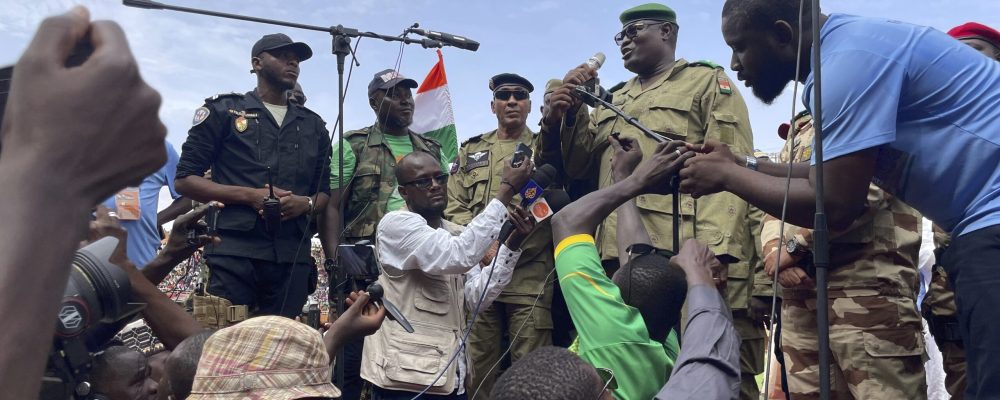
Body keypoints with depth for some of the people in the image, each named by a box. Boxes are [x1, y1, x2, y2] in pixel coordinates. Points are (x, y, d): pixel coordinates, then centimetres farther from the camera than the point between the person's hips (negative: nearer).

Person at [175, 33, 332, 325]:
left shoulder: (313, 125, 21)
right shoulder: (223, 111, 11)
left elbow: (325, 191, 21)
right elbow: (185, 179, 5)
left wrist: (306, 203, -4)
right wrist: (249, 195, -9)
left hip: (293, 256, 3)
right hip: (235, 250, -3)